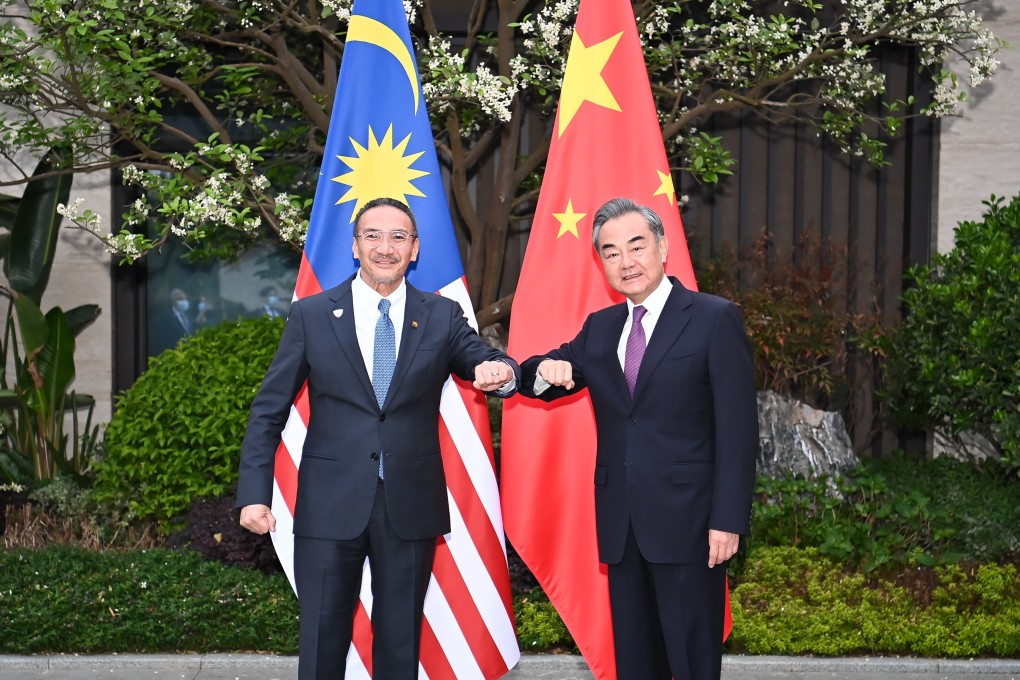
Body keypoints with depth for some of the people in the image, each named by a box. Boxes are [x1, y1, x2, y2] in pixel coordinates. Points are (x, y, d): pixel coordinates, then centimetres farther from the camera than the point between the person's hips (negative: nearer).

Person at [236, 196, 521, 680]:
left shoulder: (443, 317, 4)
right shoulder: (311, 315, 1)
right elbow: (269, 410, 1)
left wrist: (501, 372, -24)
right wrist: (254, 493, -7)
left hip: (411, 504, 1)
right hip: (330, 505, -1)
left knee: (401, 640, 12)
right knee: (323, 639, 7)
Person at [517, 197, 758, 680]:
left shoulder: (715, 319, -5)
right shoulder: (598, 328, 12)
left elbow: (737, 428, -8)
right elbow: (541, 385, 18)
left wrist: (729, 519, -14)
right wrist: (546, 370, -6)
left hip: (686, 520, -5)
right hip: (620, 523, 6)